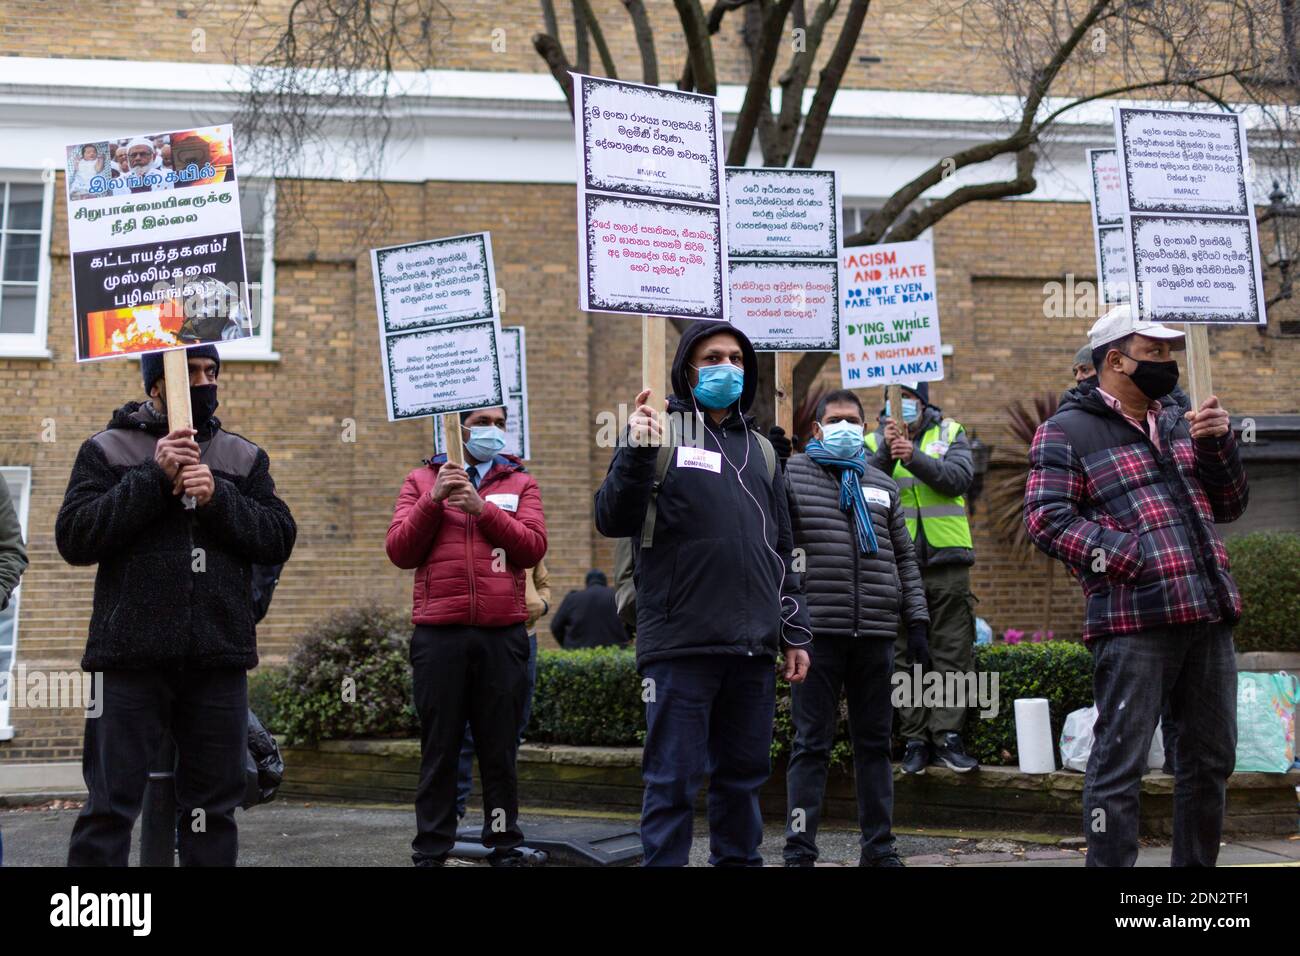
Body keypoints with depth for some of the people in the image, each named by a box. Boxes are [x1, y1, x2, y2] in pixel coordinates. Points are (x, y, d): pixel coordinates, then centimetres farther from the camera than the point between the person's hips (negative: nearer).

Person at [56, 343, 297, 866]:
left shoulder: (244, 456, 14)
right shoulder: (107, 449, 6)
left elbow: (279, 539, 5)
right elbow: (74, 539, -5)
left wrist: (218, 499, -11)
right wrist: (154, 478, -12)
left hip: (218, 657, 3)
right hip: (133, 656, -3)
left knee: (214, 807, 9)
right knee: (110, 805, -2)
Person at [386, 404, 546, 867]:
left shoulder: (520, 483, 13)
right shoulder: (421, 480, 12)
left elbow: (533, 547, -2)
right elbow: (400, 551, 2)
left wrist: (481, 507, -10)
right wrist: (433, 501, -9)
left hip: (502, 635, 1)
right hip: (438, 636, 0)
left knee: (499, 750, 5)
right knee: (439, 750, 3)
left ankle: (505, 846, 14)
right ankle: (430, 850, 10)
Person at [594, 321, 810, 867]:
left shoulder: (760, 449, 18)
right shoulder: (660, 432, 1)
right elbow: (612, 521, -7)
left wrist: (795, 634, 17)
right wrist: (637, 452, -22)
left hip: (753, 647, 5)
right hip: (681, 644, -5)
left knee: (743, 775, 12)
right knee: (674, 780, -1)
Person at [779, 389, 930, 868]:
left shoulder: (881, 484, 18)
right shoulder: (792, 473, 5)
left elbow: (904, 558, 18)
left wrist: (916, 620, 12)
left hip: (875, 634, 4)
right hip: (817, 630, -4)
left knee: (875, 742, 10)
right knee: (812, 743, -2)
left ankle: (879, 846, 18)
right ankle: (799, 850, 4)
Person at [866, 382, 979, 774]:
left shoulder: (950, 434, 9)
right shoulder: (874, 442, 10)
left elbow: (960, 477, -9)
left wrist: (914, 457, -22)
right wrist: (886, 453, -20)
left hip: (947, 560, 0)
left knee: (952, 654, -1)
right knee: (905, 657, 3)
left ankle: (948, 735, 3)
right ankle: (915, 739, 8)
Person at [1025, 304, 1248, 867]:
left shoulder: (1179, 422, 20)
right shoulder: (1067, 431, -1)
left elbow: (1229, 506, 20)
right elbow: (1047, 520, -10)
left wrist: (1219, 444, 2)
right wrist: (1128, 559, -19)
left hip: (1210, 615, 7)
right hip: (1134, 622, -7)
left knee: (1211, 760, 14)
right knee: (1120, 763, -4)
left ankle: (1197, 864, 27)